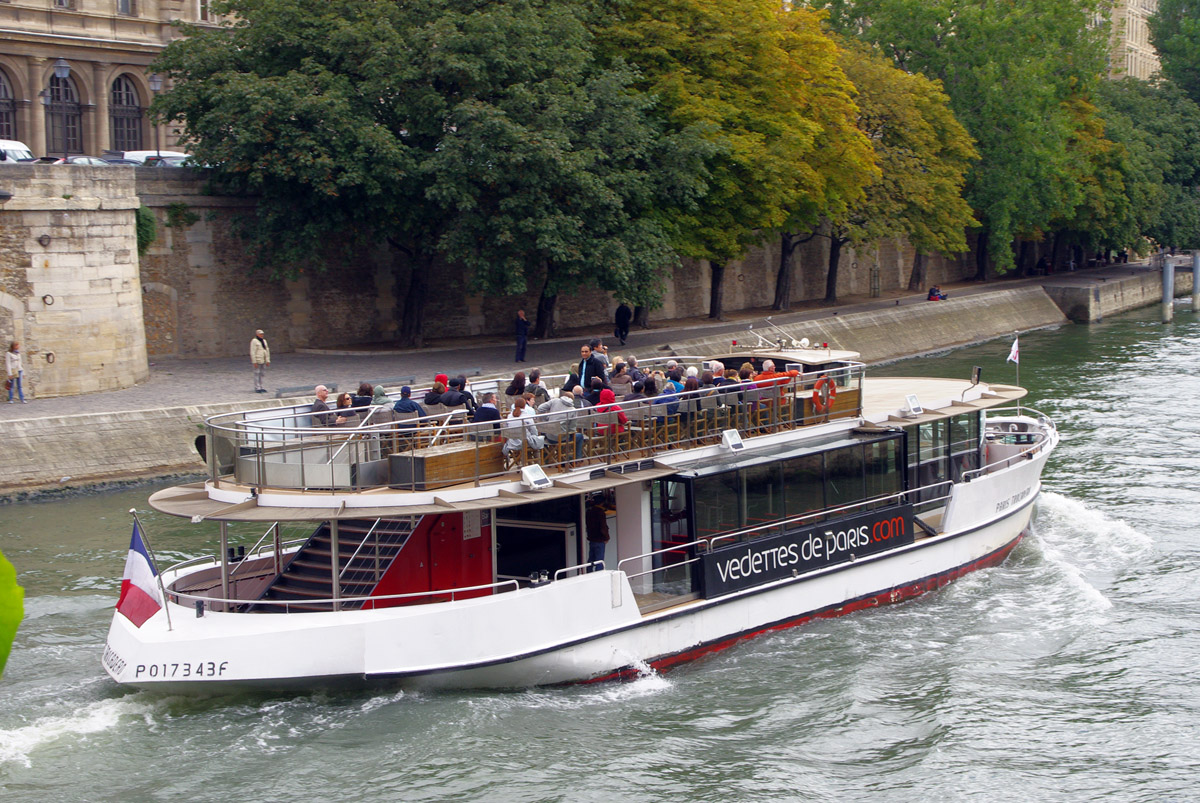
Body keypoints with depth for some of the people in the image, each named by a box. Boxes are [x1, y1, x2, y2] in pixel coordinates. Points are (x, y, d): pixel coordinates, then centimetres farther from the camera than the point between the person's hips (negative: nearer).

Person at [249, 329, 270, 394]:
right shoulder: (254, 341, -8)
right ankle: (257, 388, -3)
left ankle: (262, 388, 13)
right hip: (257, 361, -7)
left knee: (262, 374, 8)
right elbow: (252, 352, -12)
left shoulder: (264, 341, 14)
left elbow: (267, 351, 17)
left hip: (263, 361, 7)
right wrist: (254, 362, -17)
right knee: (257, 374, -5)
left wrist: (268, 360, 11)